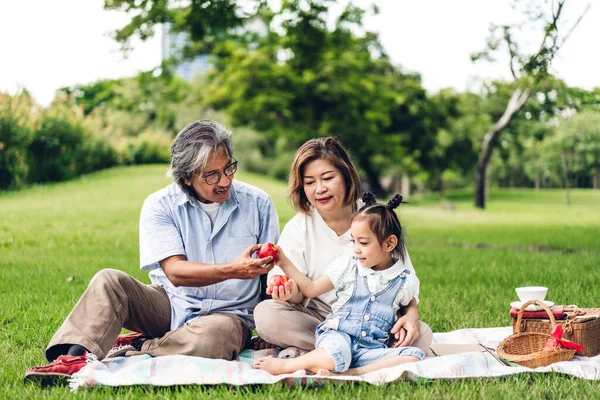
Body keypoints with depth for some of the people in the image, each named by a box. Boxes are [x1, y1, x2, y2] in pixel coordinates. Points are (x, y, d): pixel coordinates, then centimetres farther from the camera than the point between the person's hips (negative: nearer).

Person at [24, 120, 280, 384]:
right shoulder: (161, 205, -6)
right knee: (109, 280, -22)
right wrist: (232, 270, -32)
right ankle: (75, 358, -36)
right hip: (170, 305, 1)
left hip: (229, 313, -1)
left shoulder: (258, 203, -3)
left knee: (217, 332, -37)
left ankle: (134, 350, -22)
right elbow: (175, 272, -17)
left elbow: (273, 269, -2)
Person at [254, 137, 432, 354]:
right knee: (265, 314, -27)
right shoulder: (297, 228, 0)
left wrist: (411, 314, -19)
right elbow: (301, 292, -9)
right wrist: (292, 293, -33)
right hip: (317, 321, 0)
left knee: (421, 335, -27)